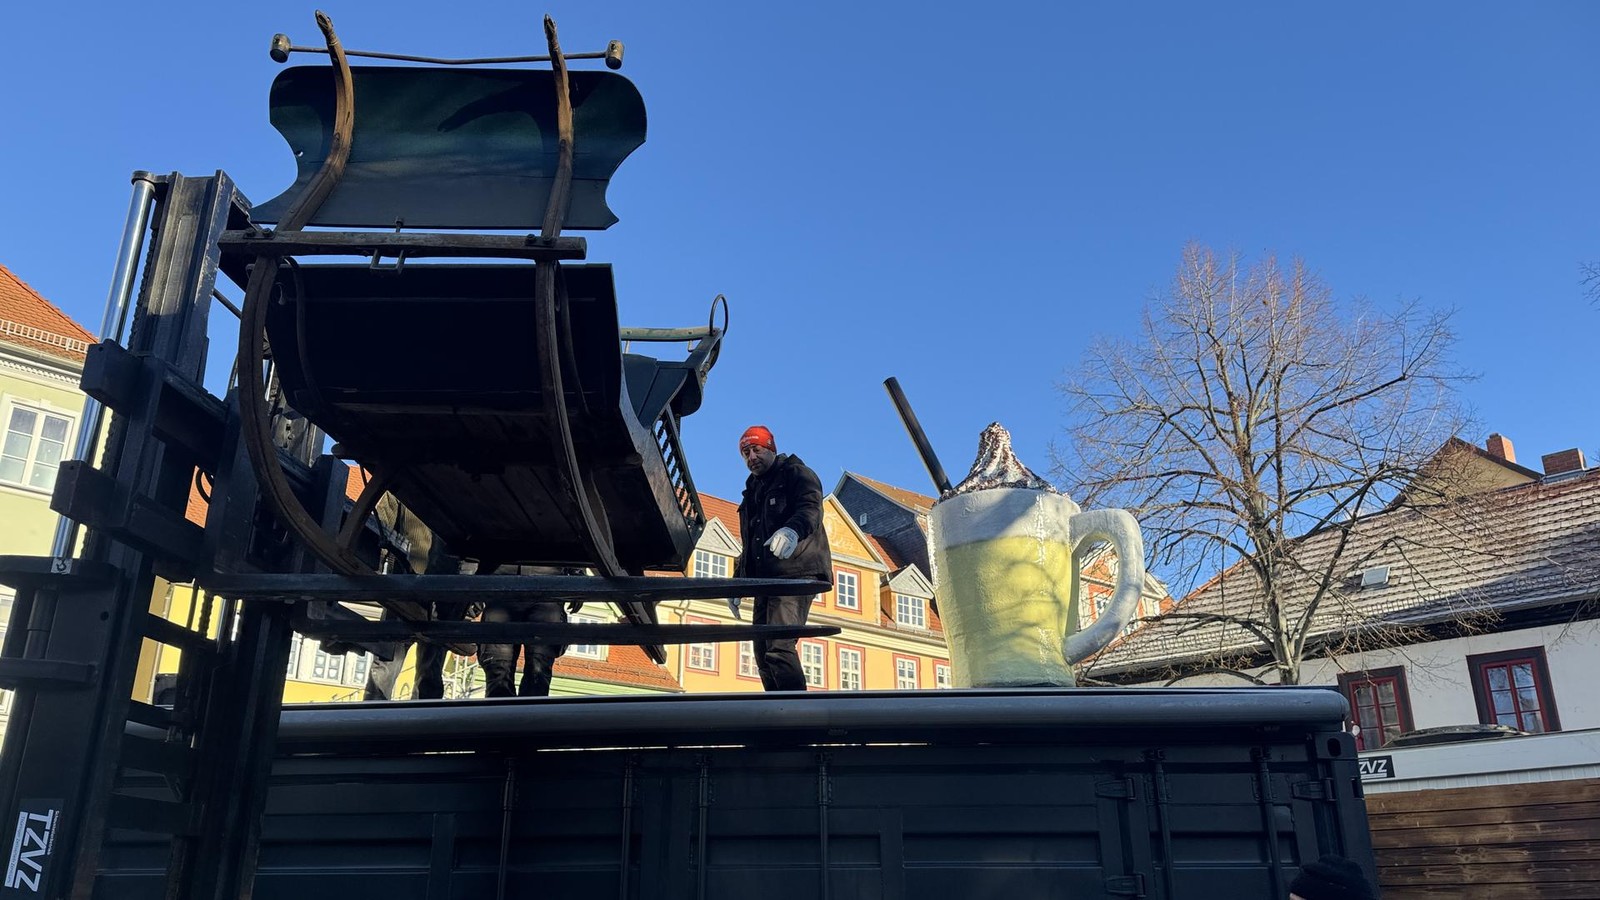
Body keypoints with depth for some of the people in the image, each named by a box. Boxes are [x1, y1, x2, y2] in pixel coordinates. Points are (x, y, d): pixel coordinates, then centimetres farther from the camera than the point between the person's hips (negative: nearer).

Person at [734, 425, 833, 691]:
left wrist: (792, 530, -39)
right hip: (765, 579, 9)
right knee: (763, 654, 3)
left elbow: (811, 509, -18)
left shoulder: (796, 474, 3)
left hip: (795, 573, -9)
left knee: (778, 647, -22)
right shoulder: (753, 490, 27)